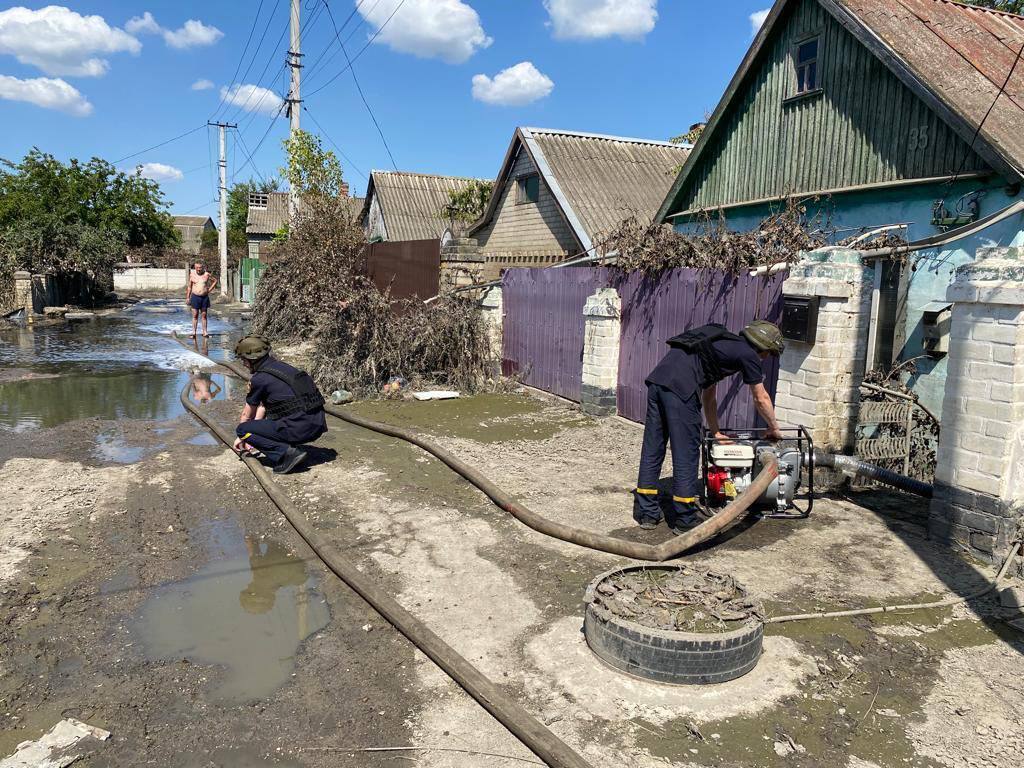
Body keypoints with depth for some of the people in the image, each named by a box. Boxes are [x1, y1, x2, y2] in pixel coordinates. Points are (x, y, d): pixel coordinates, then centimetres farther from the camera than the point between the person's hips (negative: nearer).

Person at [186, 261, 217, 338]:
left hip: (205, 297, 1)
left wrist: (209, 290, 5)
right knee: (195, 315, 0)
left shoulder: (206, 274, 0)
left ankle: (205, 332, 8)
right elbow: (189, 286, 7)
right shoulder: (192, 275, 2)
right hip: (195, 297, 0)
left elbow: (215, 280, 14)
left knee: (204, 315, 5)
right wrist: (187, 297, 4)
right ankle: (193, 332, 2)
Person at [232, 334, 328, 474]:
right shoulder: (279, 366, 18)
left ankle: (286, 454, -12)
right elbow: (263, 406, 28)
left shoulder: (259, 379, -6)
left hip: (300, 429, -9)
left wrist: (241, 438, 29)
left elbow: (246, 415, 10)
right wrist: (250, 436, 34)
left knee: (242, 429, 0)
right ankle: (289, 449, 15)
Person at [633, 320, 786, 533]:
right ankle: (686, 519, 10)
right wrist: (774, 429, 35)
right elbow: (761, 399, 19)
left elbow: (709, 394, 37)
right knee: (686, 454, 2)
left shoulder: (723, 344, 32)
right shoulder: (747, 353, 9)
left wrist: (715, 432, 41)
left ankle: (647, 513, 20)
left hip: (657, 378, 8)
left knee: (652, 449, 12)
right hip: (680, 387, -8)